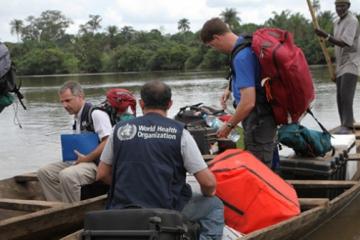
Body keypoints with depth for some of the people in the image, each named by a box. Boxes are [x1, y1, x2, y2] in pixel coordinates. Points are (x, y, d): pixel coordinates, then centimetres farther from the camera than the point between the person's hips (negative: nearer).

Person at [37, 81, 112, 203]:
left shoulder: (96, 114, -12)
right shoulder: (77, 118, 16)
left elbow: (108, 142, -20)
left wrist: (86, 158, -18)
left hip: (96, 163, -10)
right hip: (79, 161, 10)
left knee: (66, 175, -33)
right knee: (44, 172, 1)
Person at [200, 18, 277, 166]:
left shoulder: (241, 57, -24)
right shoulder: (247, 44, 6)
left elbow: (248, 102, -28)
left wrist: (229, 126, -14)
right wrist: (230, 88, 20)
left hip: (258, 122, -10)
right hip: (261, 117, 10)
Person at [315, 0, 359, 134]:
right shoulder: (337, 23, 16)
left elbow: (344, 43, -24)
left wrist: (325, 36, -34)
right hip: (341, 65, 9)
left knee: (346, 95, -18)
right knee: (340, 97, 5)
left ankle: (347, 126, -17)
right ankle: (345, 125, 10)